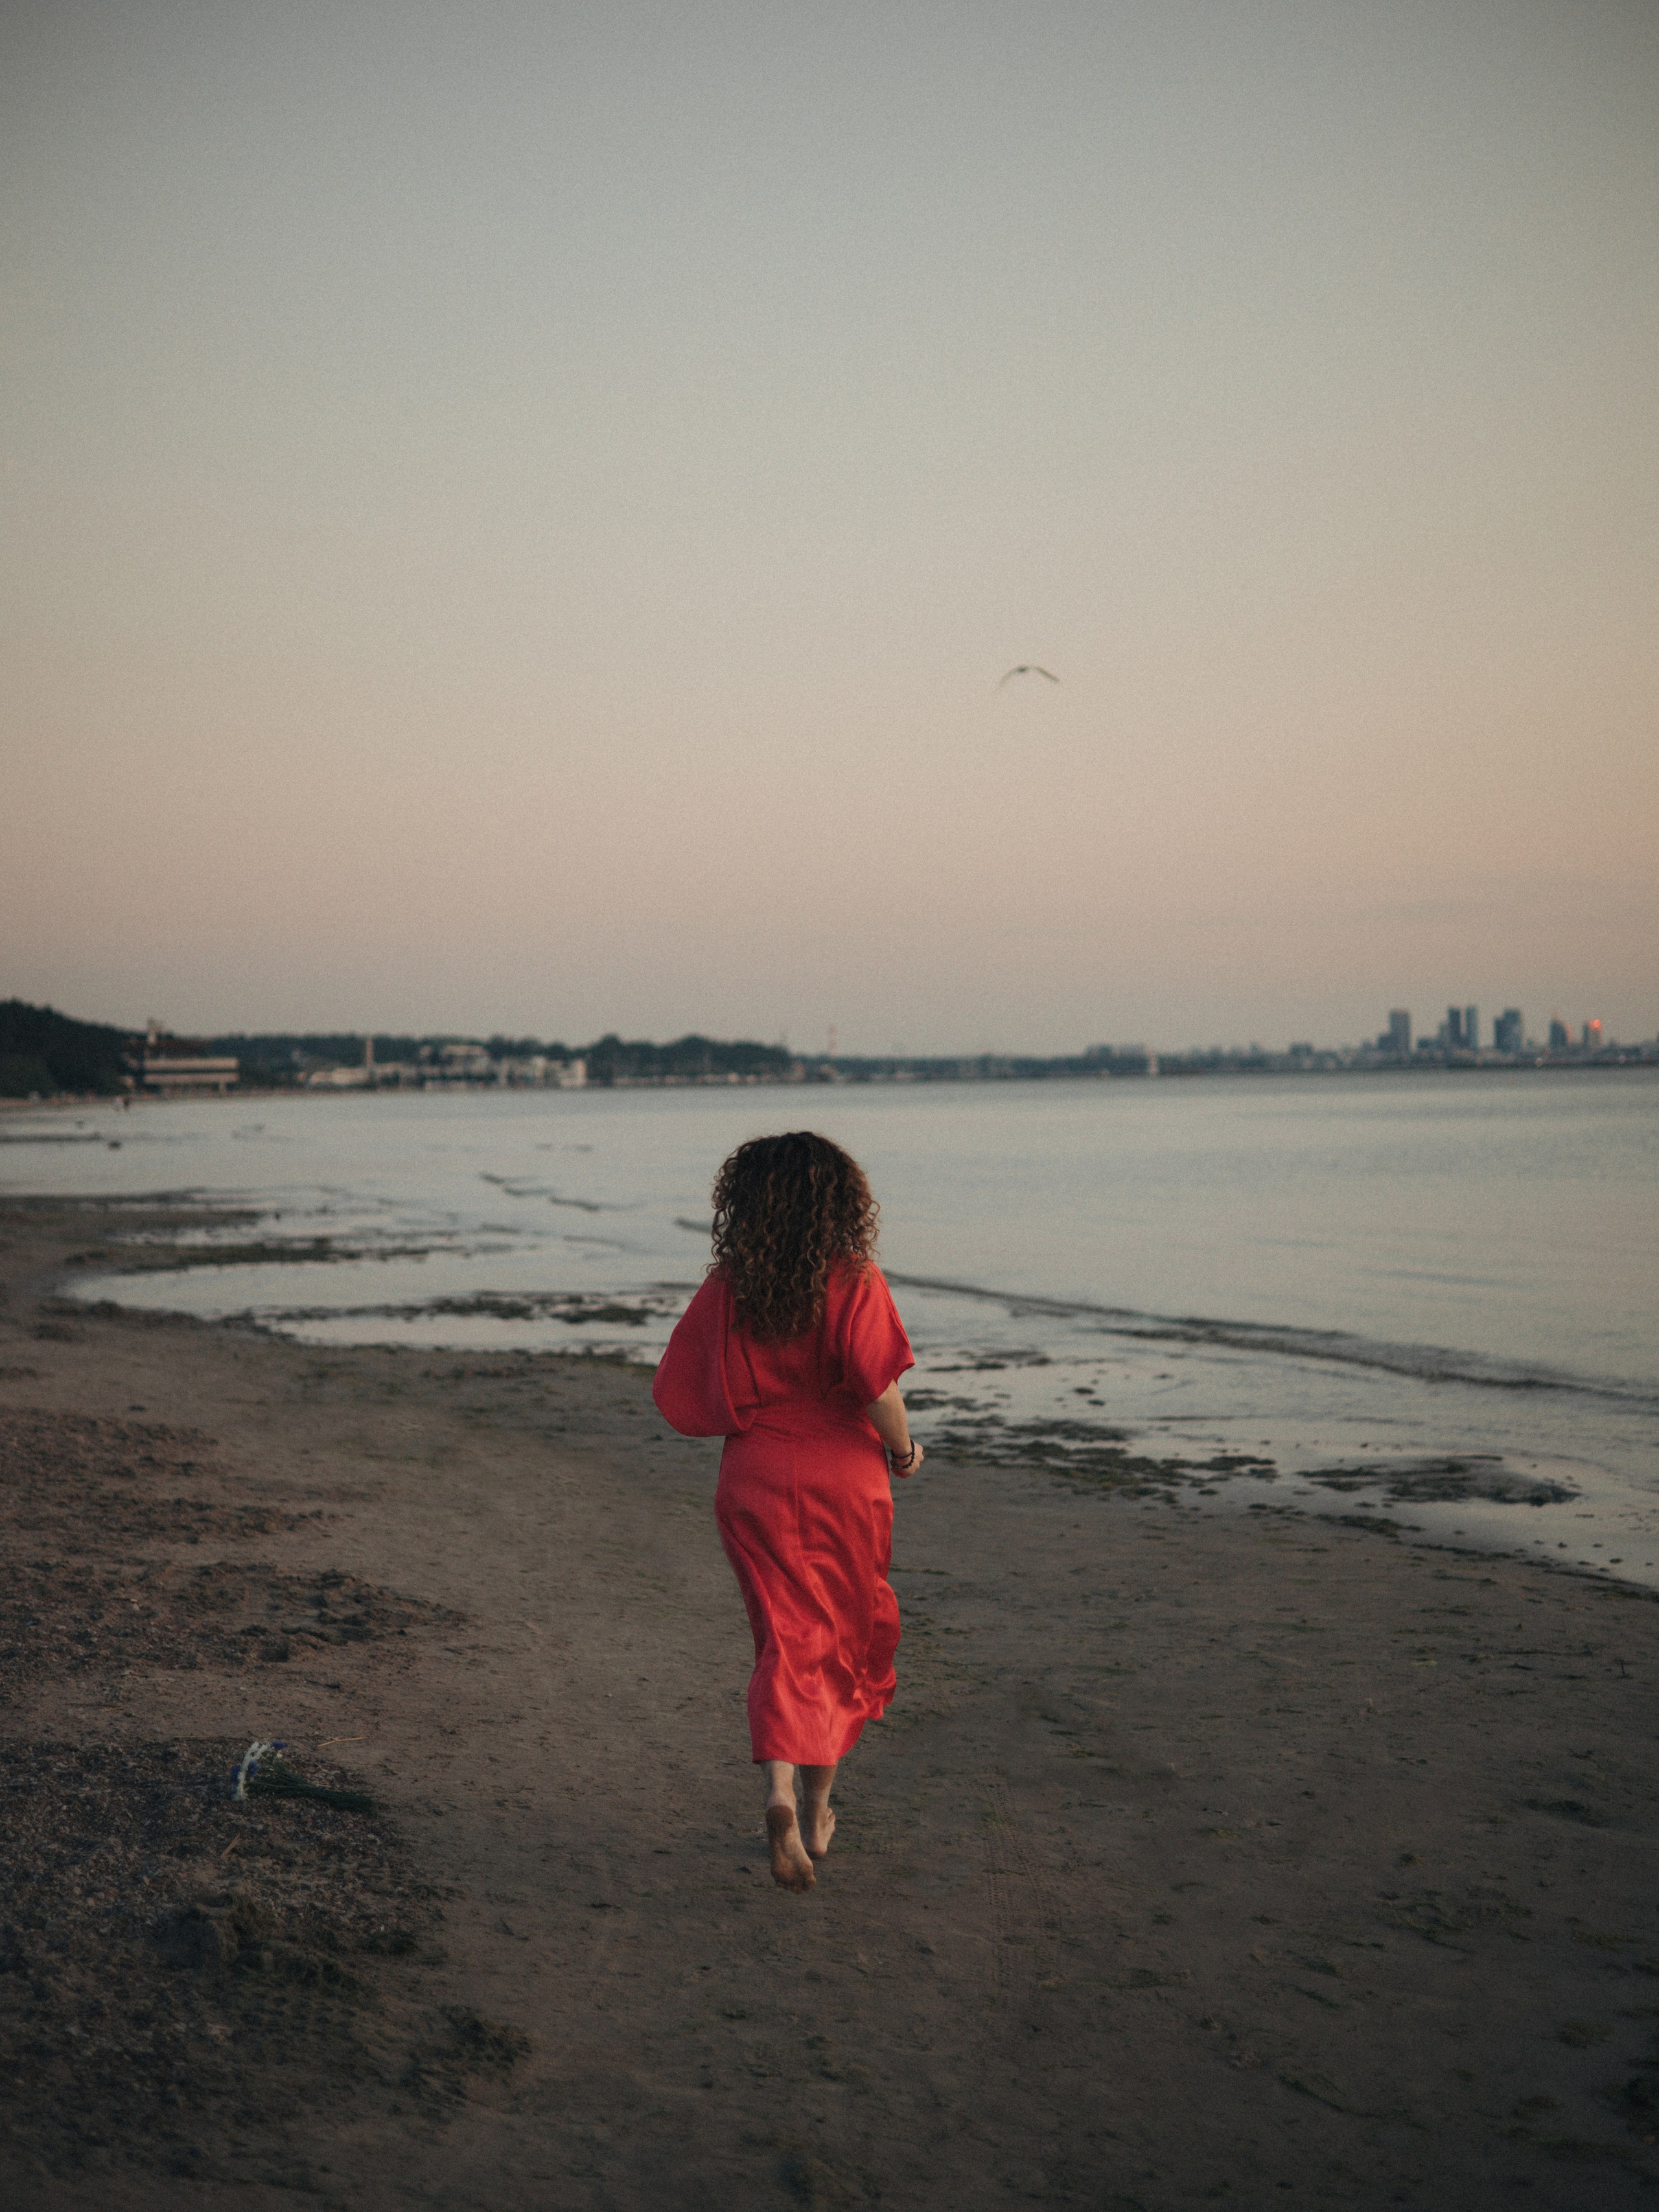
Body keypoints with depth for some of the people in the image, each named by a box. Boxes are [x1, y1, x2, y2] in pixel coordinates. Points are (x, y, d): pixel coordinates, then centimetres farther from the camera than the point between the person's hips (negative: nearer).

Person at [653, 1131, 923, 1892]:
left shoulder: (726, 1289, -2)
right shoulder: (855, 1281, -11)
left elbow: (678, 1395, 0)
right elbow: (877, 1383, -22)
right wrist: (901, 1447, -4)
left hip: (755, 1480, 2)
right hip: (844, 1481, -1)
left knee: (787, 1642, 5)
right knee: (845, 1642, 16)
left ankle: (780, 1794, -19)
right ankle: (817, 1810, 25)